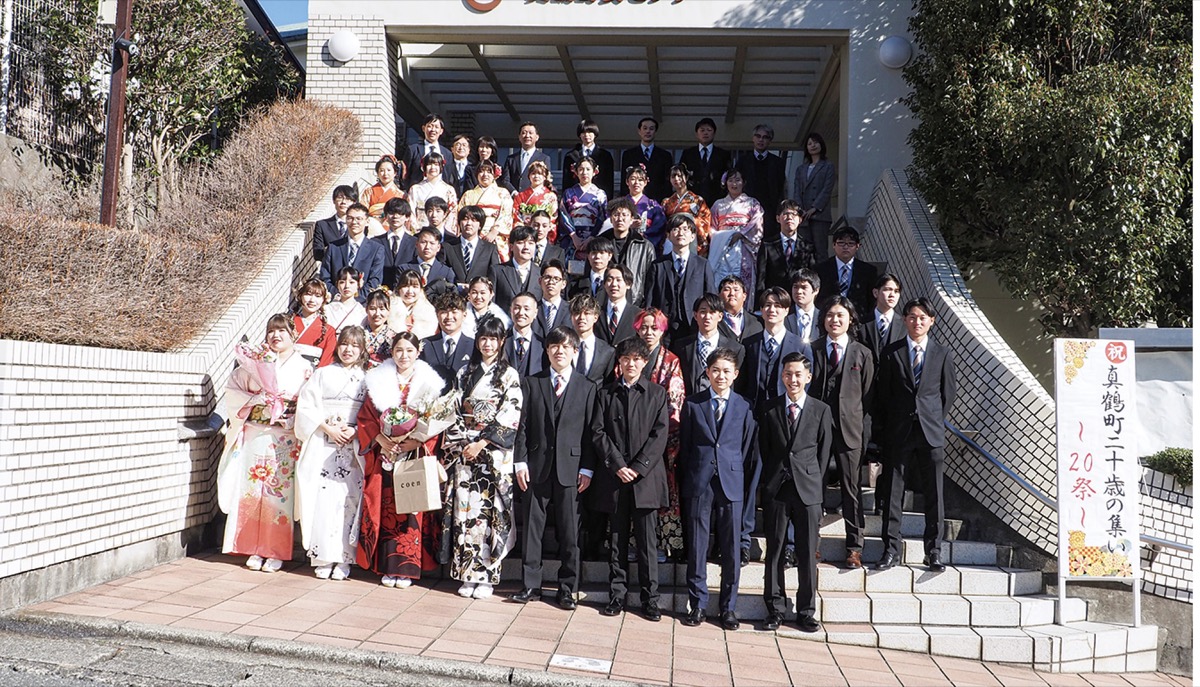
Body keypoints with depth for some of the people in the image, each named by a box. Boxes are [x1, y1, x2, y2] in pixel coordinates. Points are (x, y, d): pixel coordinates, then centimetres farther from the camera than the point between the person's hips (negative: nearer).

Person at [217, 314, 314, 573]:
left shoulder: (304, 367, 6)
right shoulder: (254, 362, 11)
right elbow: (233, 390, 8)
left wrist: (289, 406, -14)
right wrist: (256, 403, -7)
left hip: (286, 441, -2)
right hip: (255, 437, 2)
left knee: (280, 492, -3)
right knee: (252, 491, 1)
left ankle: (276, 552, 5)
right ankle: (255, 550, 11)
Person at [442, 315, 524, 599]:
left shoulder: (509, 375, 1)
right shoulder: (465, 373, 13)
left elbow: (510, 416, -7)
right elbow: (454, 411, 13)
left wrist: (482, 443, -12)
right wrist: (454, 445, 2)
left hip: (494, 452, -3)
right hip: (463, 450, 3)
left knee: (490, 510, -5)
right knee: (465, 508, 0)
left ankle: (486, 576, 2)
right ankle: (467, 575, 7)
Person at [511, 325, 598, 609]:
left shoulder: (587, 388, 6)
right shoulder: (531, 383, 8)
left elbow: (590, 431, 2)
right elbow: (523, 425, 5)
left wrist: (587, 469, -4)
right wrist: (520, 461, -3)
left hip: (571, 467, -1)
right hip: (537, 467, 1)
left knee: (570, 532, 3)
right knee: (531, 528, 6)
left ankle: (567, 588, 14)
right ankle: (530, 584, 17)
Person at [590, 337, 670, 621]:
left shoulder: (657, 394, 7)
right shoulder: (605, 394, 10)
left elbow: (659, 435, -1)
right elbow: (598, 433, 2)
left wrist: (638, 467, -11)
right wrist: (618, 465, -9)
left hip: (646, 477, -1)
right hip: (614, 478, 2)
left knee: (647, 539, 0)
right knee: (617, 539, 7)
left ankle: (650, 598, 6)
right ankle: (617, 595, 14)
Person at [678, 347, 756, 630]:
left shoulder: (744, 407, 6)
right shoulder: (693, 404, 5)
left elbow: (748, 448, 8)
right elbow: (684, 445, 7)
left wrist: (738, 475, 1)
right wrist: (687, 480, 4)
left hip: (731, 483, 0)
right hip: (699, 483, 0)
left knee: (731, 549, 4)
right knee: (697, 546, 4)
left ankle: (729, 607, 15)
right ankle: (697, 603, 15)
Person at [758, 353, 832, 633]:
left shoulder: (821, 410, 3)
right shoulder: (770, 409, 6)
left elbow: (824, 452, 5)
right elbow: (763, 449, 10)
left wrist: (814, 482, 1)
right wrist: (771, 481, 5)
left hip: (808, 491, -1)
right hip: (776, 489, 1)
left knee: (808, 554, 4)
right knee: (774, 551, 5)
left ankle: (806, 612, 14)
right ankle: (775, 609, 15)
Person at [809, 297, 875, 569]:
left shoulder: (863, 354, 6)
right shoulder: (811, 350, 6)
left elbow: (868, 397, 6)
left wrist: (865, 432, -1)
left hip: (850, 429, 0)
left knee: (852, 489, 5)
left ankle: (854, 546, 14)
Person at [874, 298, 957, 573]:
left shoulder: (944, 354, 7)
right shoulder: (891, 353, 6)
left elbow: (949, 393, 11)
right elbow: (883, 394, 8)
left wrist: (937, 421, 6)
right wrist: (888, 427, 5)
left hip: (932, 433, 0)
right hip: (899, 432, 0)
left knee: (934, 494, 3)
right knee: (894, 492, 1)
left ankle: (934, 551, 11)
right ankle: (891, 550, 8)